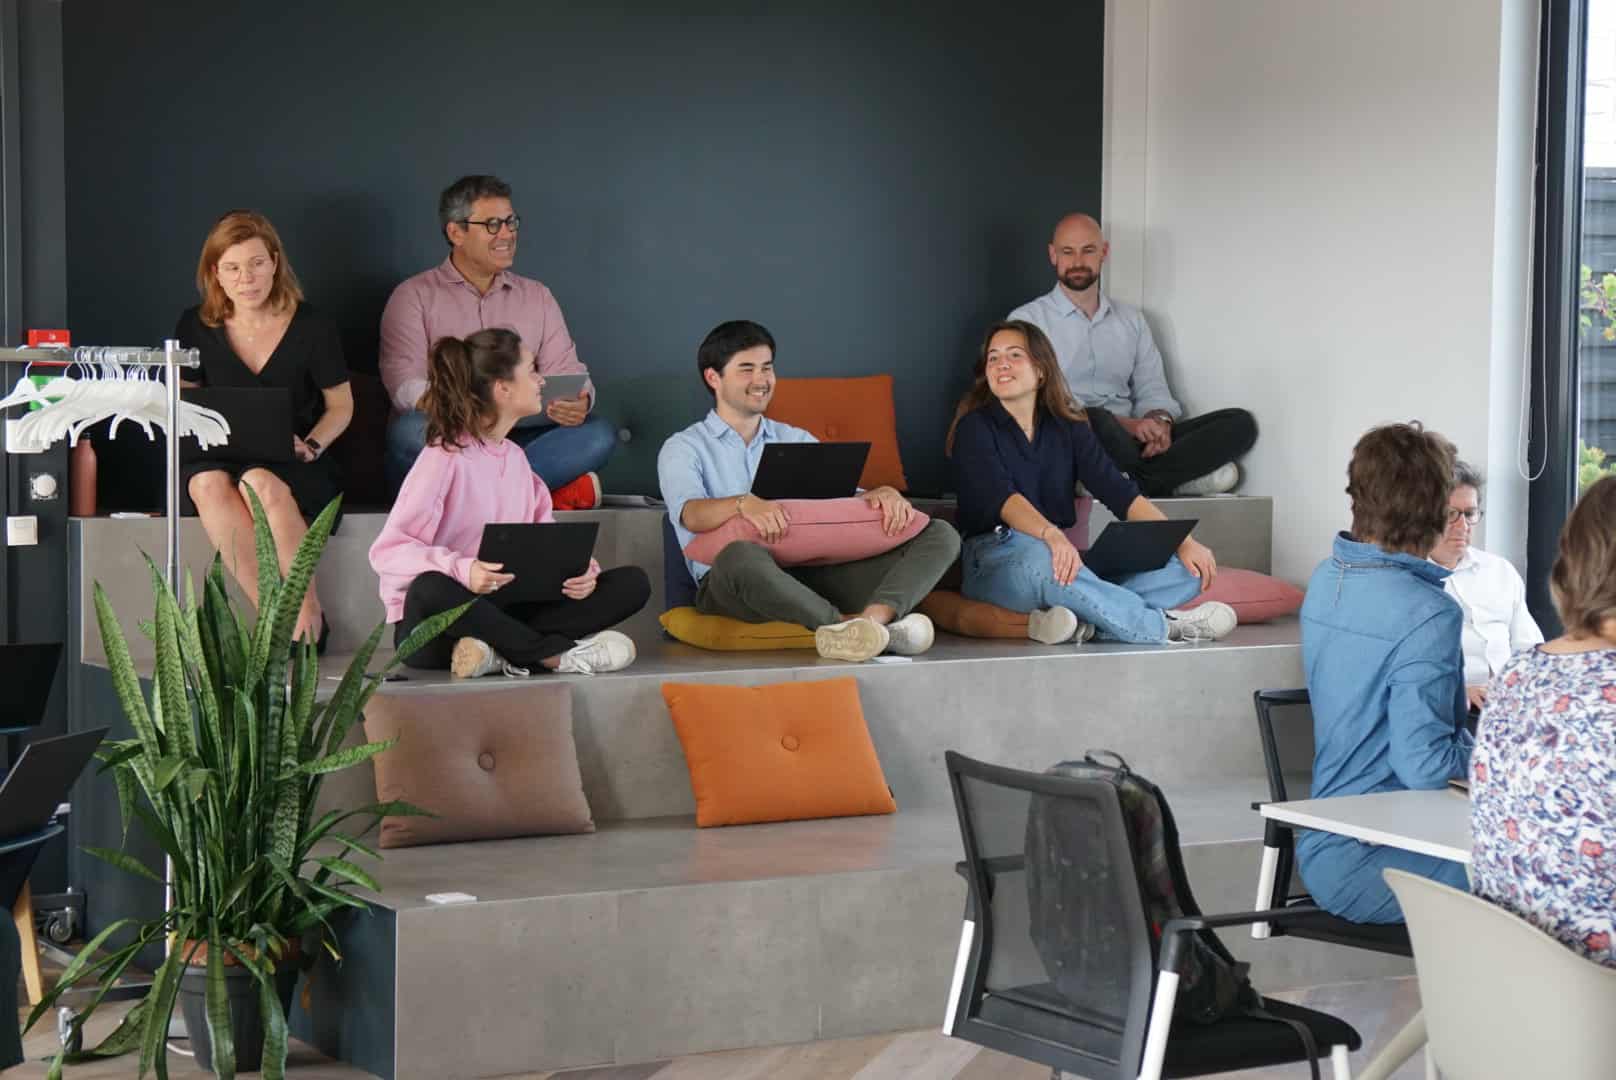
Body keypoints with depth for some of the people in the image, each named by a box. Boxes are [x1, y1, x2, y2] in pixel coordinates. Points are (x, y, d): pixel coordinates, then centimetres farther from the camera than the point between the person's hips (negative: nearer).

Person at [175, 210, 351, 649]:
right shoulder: (195, 329, 7)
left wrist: (311, 446, -9)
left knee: (261, 483, -39)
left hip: (294, 469, -2)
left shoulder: (311, 327, 2)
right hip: (219, 459, 2)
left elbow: (341, 405, 9)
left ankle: (308, 612, -27)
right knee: (208, 483, -36)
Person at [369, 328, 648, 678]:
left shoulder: (515, 456, 12)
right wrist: (461, 570, -35)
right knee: (431, 589, -42)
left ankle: (499, 652, -23)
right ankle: (558, 652, -27)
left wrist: (579, 568, -13)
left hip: (503, 610, 7)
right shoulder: (445, 456, -11)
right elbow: (388, 550, -19)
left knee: (633, 583, -7)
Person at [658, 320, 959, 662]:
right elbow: (690, 514, -13)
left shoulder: (795, 440, 24)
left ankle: (875, 616, -41)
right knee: (741, 556, -42)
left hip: (809, 578, 5)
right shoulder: (684, 448, 9)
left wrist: (882, 493, -13)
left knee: (940, 534, -11)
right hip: (728, 584, -5)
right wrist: (743, 504, -34)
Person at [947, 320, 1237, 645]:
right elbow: (1001, 496, -19)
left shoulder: (1068, 429, 14)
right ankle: (1160, 625, -27)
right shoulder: (975, 428, -1)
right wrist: (1051, 535, -40)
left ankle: (1083, 622, -36)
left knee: (1186, 569, -12)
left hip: (1065, 559, 5)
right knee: (1039, 560, -42)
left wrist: (1183, 541, -12)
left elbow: (1119, 491, 3)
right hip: (995, 559, -5)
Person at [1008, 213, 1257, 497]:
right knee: (1093, 421, -42)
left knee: (1239, 422, -13)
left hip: (1129, 445, 5)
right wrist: (1123, 423, -20)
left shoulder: (1131, 319, 20)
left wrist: (1159, 422, -10)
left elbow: (1152, 390, 16)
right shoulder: (1028, 320, 2)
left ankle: (1138, 482, -29)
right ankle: (1177, 477, -19)